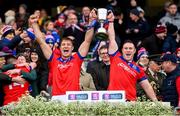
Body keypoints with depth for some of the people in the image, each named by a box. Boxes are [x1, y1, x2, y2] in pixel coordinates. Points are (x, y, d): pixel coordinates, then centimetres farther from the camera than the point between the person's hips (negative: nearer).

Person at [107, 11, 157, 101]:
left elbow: (147, 87, 12)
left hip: (130, 101, 1)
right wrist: (111, 21, 7)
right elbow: (112, 39, 9)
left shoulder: (138, 69, 12)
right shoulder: (116, 58, 10)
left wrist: (156, 103, 5)